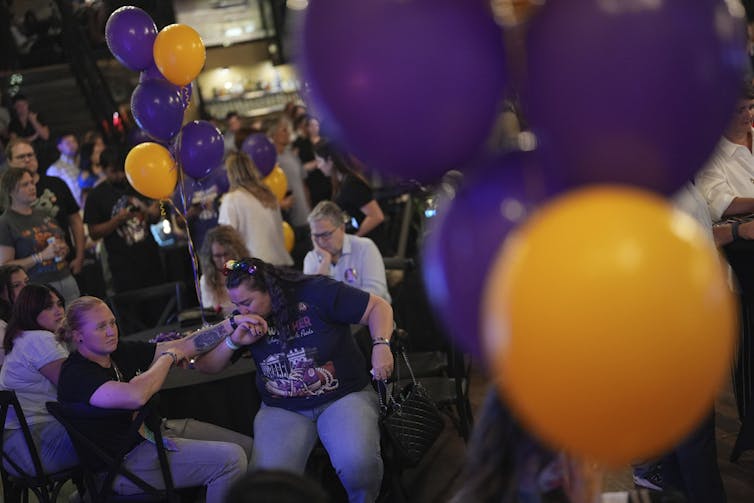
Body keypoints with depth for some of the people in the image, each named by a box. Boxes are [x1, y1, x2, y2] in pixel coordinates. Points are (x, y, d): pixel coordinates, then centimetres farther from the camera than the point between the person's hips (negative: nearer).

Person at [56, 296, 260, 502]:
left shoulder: (120, 352, 6)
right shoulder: (75, 375, -20)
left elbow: (185, 346, 3)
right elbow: (135, 396, -36)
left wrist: (232, 324, -9)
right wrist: (169, 357, -19)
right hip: (125, 462, -9)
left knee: (248, 447, 6)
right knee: (230, 459, -21)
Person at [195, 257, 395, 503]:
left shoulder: (317, 292, -10)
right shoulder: (245, 318, 3)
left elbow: (378, 307, -5)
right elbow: (205, 366, 7)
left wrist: (381, 345, -23)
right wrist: (234, 341, -12)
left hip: (344, 396, -3)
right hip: (282, 409, 3)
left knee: (356, 463, -31)